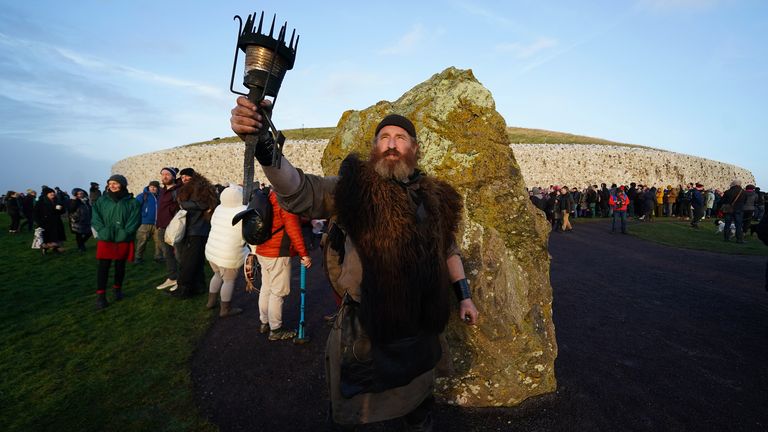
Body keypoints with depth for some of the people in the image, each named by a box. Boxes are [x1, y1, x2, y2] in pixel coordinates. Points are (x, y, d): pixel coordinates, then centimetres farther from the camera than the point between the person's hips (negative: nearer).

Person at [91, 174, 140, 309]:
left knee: (120, 266, 12)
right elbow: (95, 218, 1)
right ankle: (100, 296, 0)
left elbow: (135, 219, -4)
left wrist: (125, 233, -16)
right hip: (105, 239, 0)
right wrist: (103, 230, -14)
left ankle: (117, 289, 31)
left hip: (124, 240, 0)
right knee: (103, 266, -3)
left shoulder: (131, 202, 1)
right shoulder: (101, 201, 6)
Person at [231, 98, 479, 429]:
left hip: (420, 326, 4)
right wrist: (262, 144, -40)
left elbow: (448, 250, 13)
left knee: (419, 400, 28)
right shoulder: (355, 187, -11)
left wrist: (464, 296, 10)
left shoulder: (435, 196, 2)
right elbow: (299, 193, -25)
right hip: (363, 325, -3)